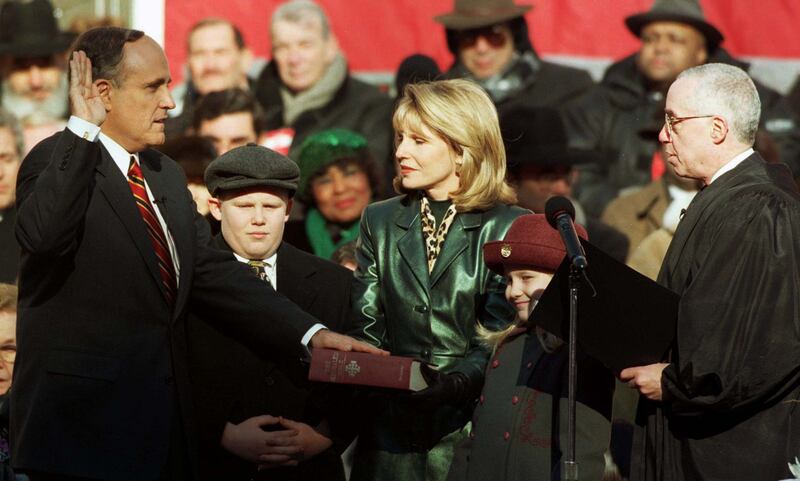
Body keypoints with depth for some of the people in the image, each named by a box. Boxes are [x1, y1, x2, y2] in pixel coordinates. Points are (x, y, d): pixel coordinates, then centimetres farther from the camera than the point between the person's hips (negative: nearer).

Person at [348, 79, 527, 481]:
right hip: (393, 429, 3)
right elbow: (365, 327, 8)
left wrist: (459, 382, -25)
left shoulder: (507, 227, -2)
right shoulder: (380, 221, 12)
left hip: (470, 429, -3)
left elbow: (501, 336, -8)